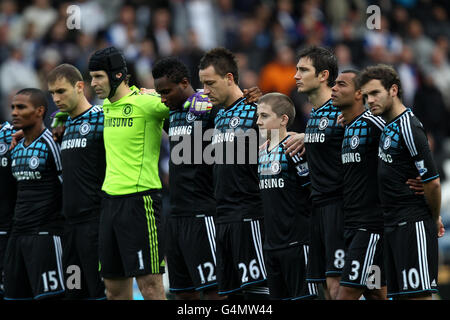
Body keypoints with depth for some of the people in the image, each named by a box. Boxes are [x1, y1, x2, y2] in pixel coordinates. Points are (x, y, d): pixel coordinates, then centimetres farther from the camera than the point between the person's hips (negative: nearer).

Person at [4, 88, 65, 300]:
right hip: (18, 233, 8)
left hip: (45, 234, -8)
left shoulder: (51, 143, -8)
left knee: (48, 294, -11)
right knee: (14, 295, 7)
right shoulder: (16, 149, 16)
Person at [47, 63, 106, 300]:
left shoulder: (101, 117, -7)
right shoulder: (66, 125, 18)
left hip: (95, 218, -8)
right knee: (74, 291, 8)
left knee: (100, 290, -9)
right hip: (71, 221, 8)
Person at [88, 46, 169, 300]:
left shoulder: (146, 103, -11)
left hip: (139, 198, -8)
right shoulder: (106, 105, 13)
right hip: (111, 200, 8)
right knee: (115, 288, 9)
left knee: (149, 283, -8)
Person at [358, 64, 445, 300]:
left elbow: (432, 182, -15)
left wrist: (434, 219, -3)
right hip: (393, 225, 9)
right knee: (399, 294, 8)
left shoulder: (408, 128, -16)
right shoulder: (388, 125, 12)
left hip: (413, 227, -9)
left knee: (418, 294, -11)